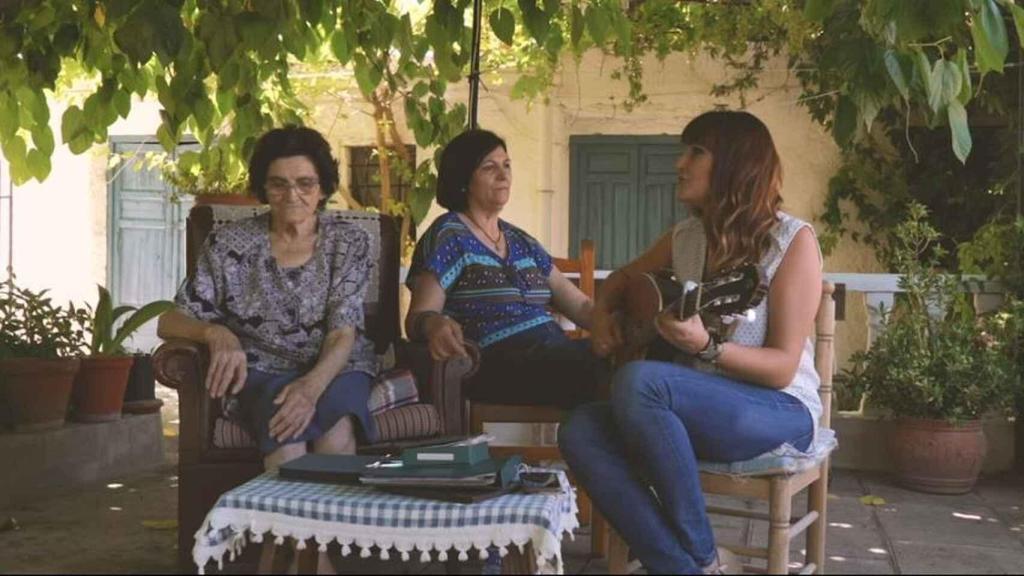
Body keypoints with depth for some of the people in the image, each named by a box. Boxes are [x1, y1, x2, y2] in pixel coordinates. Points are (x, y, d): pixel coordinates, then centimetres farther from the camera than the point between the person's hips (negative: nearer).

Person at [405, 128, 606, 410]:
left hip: (556, 352, 7)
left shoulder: (521, 242, 25)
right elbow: (417, 316, -4)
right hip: (499, 365, -7)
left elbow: (580, 305, 22)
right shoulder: (448, 236, 5)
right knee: (599, 371, -33)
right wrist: (434, 324, -29)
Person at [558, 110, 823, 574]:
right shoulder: (686, 237, 9)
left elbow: (783, 367, -13)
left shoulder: (792, 241, -9)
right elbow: (621, 279, 28)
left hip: (779, 412, -6)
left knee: (637, 381, -32)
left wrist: (705, 347, -29)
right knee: (580, 431, -21)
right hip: (697, 407, 6)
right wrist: (603, 315, 5)